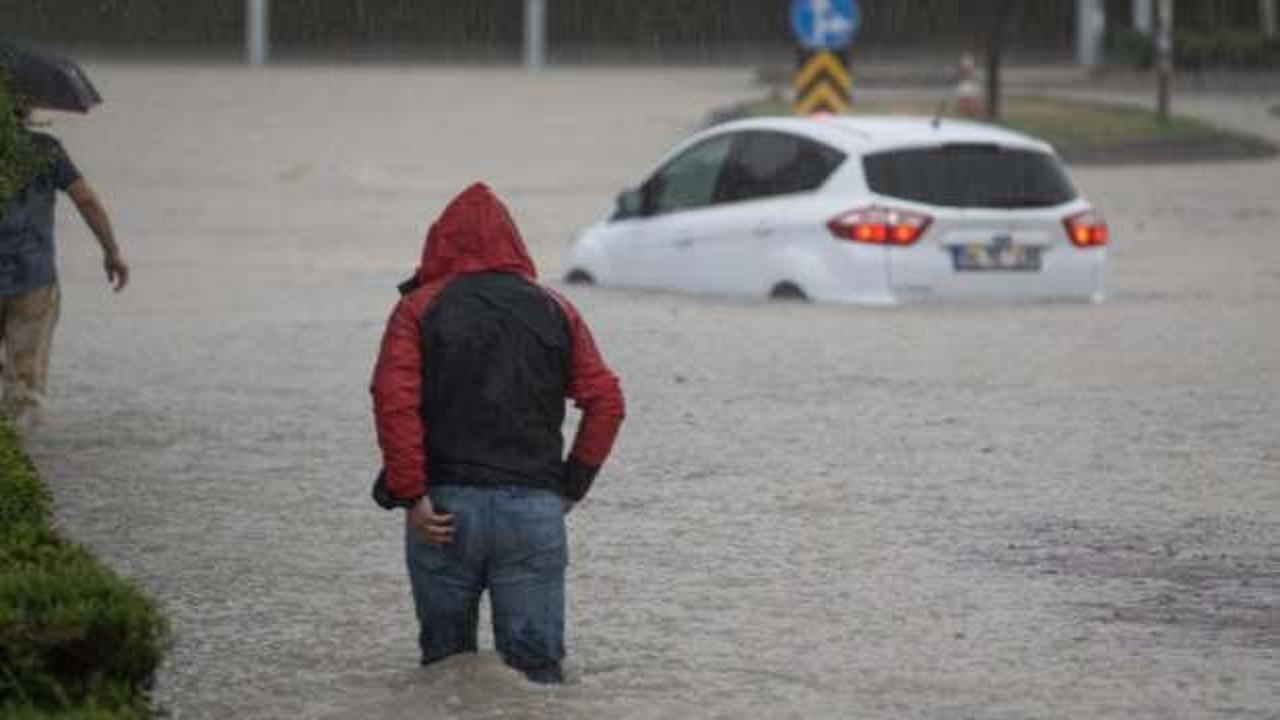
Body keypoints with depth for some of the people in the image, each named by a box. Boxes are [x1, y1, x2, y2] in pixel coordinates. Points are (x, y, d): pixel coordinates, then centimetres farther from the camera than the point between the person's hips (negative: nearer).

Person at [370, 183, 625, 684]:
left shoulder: (419, 309, 3)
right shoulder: (554, 312, 11)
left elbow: (394, 400, -12)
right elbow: (606, 401, 5)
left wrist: (409, 494, -10)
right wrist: (572, 486, 10)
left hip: (446, 509, -1)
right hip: (535, 509, 1)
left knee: (445, 661, 11)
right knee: (537, 668, 0)